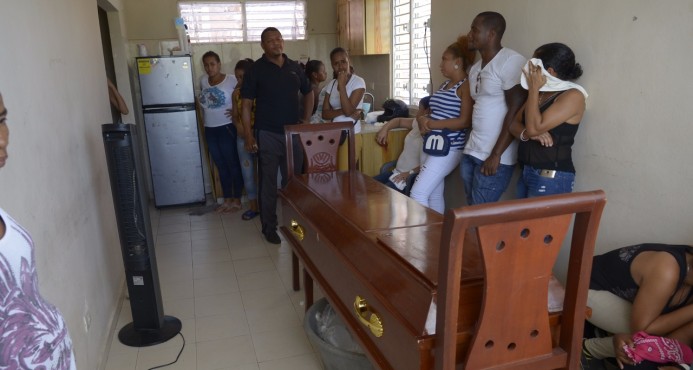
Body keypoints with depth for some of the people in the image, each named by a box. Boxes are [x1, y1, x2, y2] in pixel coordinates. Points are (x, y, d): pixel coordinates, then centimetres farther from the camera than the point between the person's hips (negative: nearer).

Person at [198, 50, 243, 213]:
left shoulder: (231, 80, -10)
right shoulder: (203, 81, 7)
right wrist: (201, 101, 7)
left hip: (227, 128, -6)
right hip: (210, 130, 6)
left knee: (233, 164, 3)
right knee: (221, 166, 13)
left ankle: (237, 200, 13)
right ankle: (227, 199, 23)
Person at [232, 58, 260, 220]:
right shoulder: (236, 93, 6)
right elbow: (235, 115, 8)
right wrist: (238, 125, -14)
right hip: (243, 137, 5)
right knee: (247, 173, 10)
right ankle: (253, 206, 21)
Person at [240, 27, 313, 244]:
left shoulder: (295, 68, 8)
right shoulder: (256, 70, -4)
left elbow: (308, 93, 20)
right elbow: (246, 105, -5)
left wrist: (306, 120, 8)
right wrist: (248, 136, -12)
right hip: (267, 135, -3)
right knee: (268, 183, 5)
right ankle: (269, 227, 16)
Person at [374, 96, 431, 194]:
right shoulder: (418, 124, 12)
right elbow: (399, 120, 29)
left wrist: (409, 173, -28)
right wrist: (384, 129, 13)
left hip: (411, 178, -10)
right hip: (397, 172, 10)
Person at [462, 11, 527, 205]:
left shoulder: (511, 62, -10)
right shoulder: (475, 68, 16)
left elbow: (516, 112, -15)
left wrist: (495, 154, -18)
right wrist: (471, 146, 12)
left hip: (495, 156, -8)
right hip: (471, 152, 8)